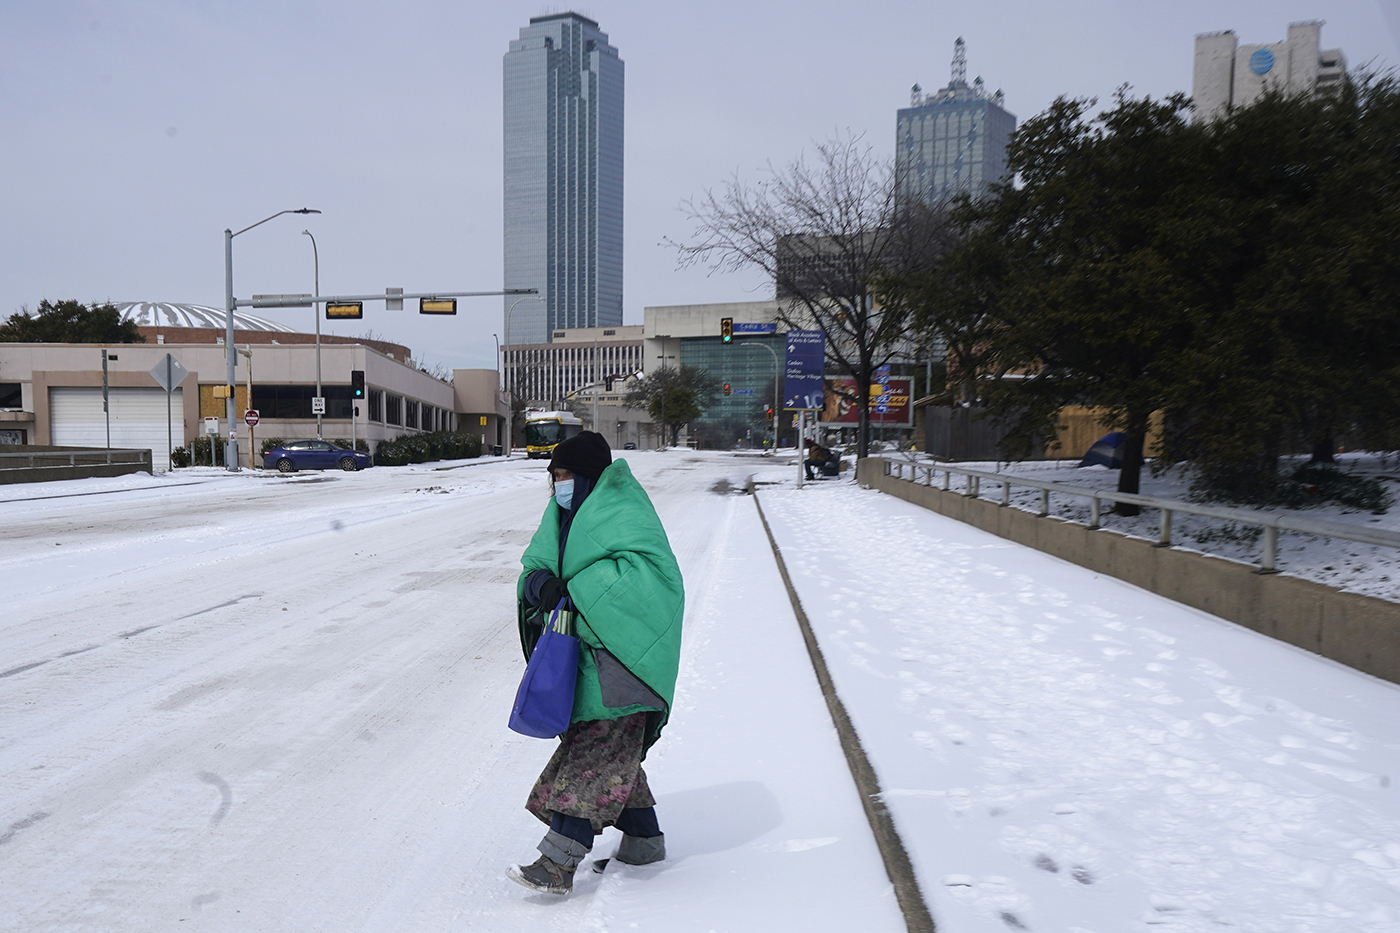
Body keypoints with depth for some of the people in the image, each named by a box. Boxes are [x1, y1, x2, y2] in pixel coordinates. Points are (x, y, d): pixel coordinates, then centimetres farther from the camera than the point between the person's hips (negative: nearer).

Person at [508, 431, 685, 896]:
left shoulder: (623, 514, -12)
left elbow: (643, 568, -24)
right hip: (585, 648, 9)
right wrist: (542, 584, -13)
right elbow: (536, 562, 11)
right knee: (613, 751, 15)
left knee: (596, 753, -8)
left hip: (620, 651, -9)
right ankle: (644, 838, 29)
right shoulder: (567, 515, 14)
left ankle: (557, 862, -6)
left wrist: (576, 592, -24)